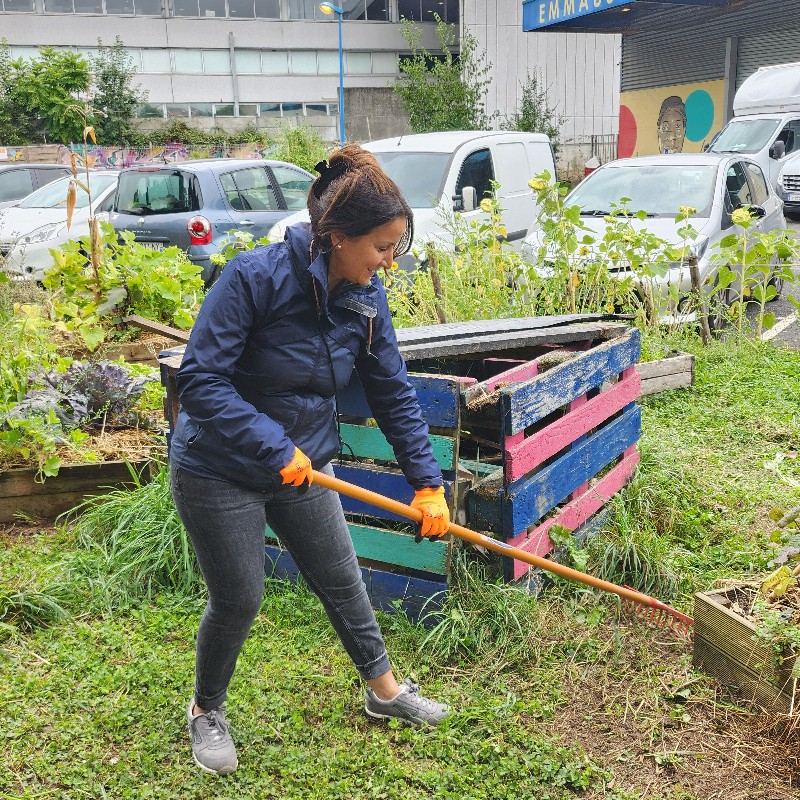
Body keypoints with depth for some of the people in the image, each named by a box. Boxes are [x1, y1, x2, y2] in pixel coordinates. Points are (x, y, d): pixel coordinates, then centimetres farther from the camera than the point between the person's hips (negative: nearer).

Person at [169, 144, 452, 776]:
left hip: (301, 465, 6)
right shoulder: (256, 276, -27)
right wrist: (274, 446, -30)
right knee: (238, 600, 7)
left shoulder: (366, 297, -7)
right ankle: (207, 710, 35)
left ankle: (384, 688, 37)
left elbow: (395, 395, 0)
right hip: (218, 470, -5)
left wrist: (428, 483, -1)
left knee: (342, 579, 15)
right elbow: (201, 380, -26)